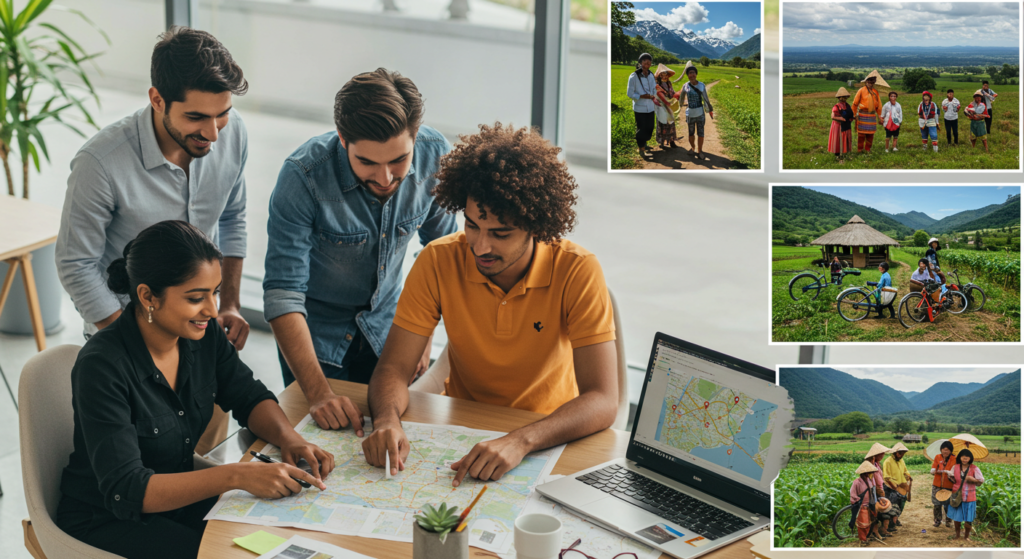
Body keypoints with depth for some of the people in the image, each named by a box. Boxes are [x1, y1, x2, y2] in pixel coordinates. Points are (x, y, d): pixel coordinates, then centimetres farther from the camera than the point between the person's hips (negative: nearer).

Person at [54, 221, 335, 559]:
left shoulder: (203, 333, -7)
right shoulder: (101, 366, -27)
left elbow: (250, 398, 5)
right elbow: (124, 492, -30)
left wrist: (289, 439, -18)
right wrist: (235, 475, -38)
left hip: (179, 499, 6)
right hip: (107, 523, -6)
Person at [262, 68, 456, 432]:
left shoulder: (435, 154, -21)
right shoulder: (303, 177, -33)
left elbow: (440, 245, -2)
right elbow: (283, 293, -32)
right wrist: (318, 394, -40)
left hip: (386, 322, 3)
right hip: (316, 328, -3)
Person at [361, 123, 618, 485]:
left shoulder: (578, 272, -20)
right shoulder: (438, 262, -13)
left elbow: (602, 401, -25)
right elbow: (394, 369, -11)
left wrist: (520, 441, -42)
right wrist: (387, 420, -35)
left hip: (549, 438, -3)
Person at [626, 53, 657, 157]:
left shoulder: (651, 75, 3)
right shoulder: (634, 76, -14)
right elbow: (629, 93, -11)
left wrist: (652, 96, -6)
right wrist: (642, 96, -23)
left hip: (650, 107, 6)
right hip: (639, 108, -6)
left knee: (650, 127, 14)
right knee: (641, 129, 1)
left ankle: (644, 144, 36)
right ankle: (641, 149, 14)